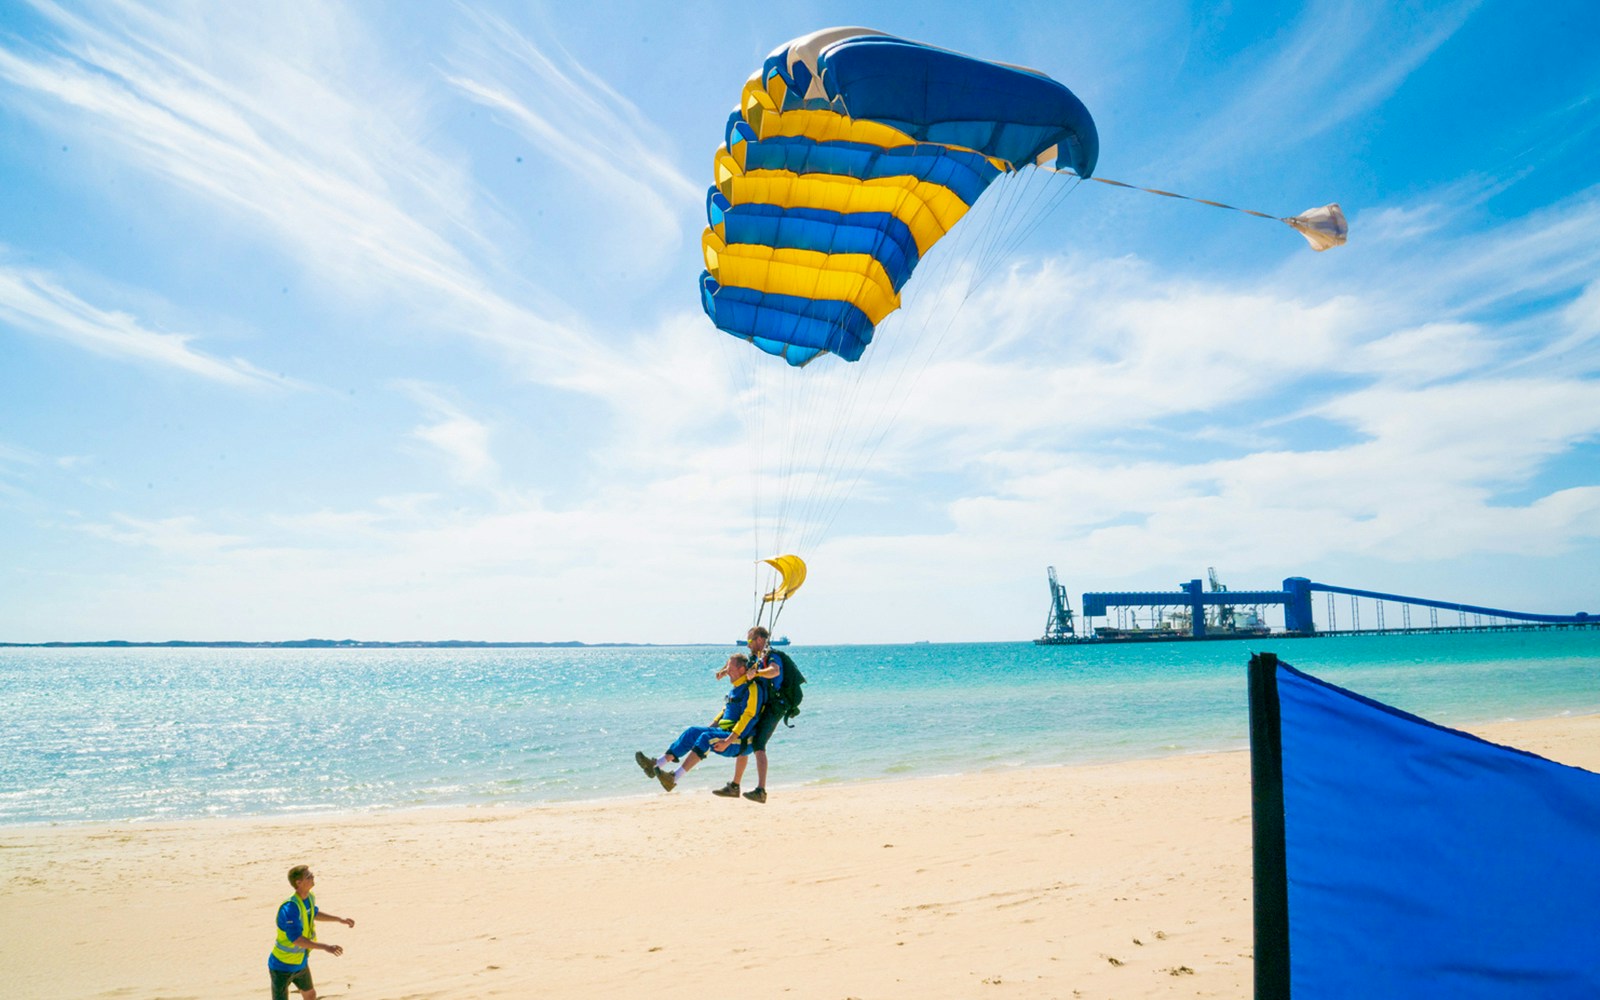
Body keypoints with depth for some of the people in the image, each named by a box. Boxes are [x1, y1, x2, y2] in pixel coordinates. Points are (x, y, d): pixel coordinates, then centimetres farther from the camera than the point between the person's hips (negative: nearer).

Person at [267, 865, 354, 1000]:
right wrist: (325, 947, -38)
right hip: (282, 966, -9)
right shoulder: (290, 908, -32)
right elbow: (296, 939, -34)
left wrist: (339, 919, 21)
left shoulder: (310, 897, -4)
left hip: (301, 963, 9)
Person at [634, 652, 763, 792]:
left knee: (706, 738, -31)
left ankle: (674, 778, -39)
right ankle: (657, 764, -11)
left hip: (739, 740, -9)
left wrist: (728, 741, -27)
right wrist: (708, 728, 14)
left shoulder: (752, 689, -14)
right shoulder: (736, 689, 17)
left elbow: (748, 718, -22)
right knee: (692, 732, -4)